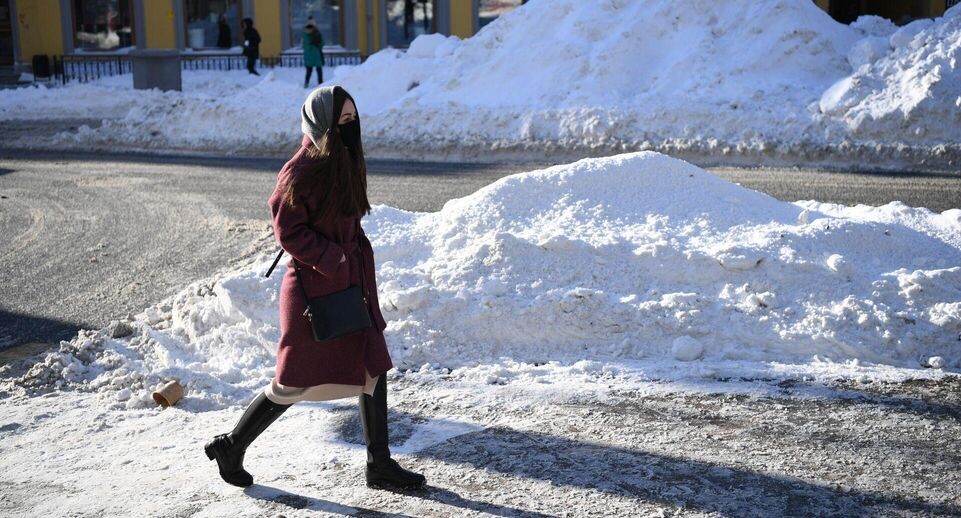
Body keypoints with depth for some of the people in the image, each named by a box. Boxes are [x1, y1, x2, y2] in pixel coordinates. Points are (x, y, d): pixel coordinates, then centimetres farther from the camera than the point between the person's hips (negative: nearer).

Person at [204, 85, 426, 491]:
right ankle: (231, 446, 22)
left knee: (374, 369, 9)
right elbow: (288, 231, -19)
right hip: (314, 286, -8)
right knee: (296, 381, 2)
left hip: (351, 282, 9)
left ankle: (379, 465, 19)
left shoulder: (347, 161, 8)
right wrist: (335, 262, -22)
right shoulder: (302, 169, -18)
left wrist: (360, 260, 16)